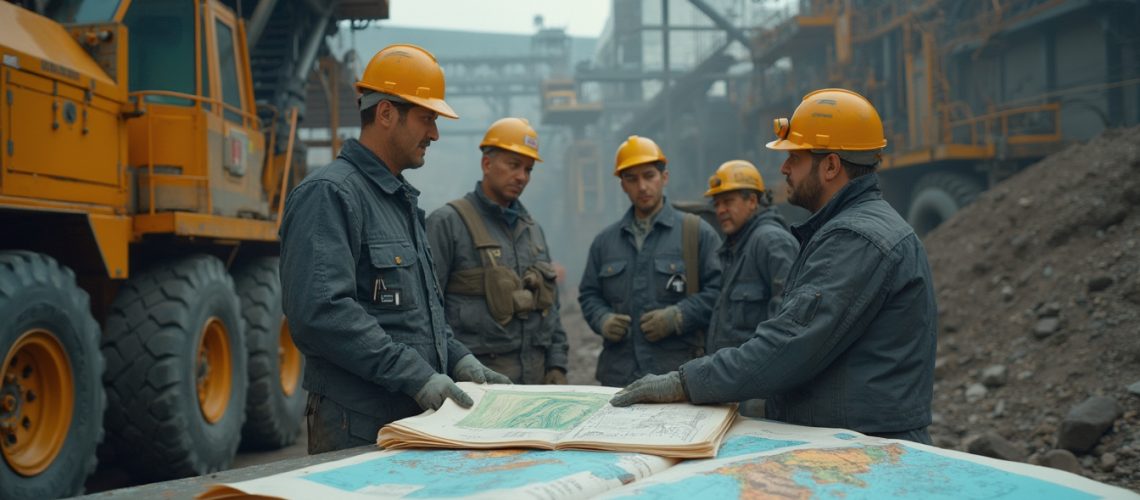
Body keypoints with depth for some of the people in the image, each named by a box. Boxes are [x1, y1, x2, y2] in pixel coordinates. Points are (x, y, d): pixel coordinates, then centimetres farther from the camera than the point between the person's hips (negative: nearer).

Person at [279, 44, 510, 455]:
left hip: (417, 419, 9)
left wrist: (458, 359, 9)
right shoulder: (328, 194, -13)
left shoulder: (402, 200, 17)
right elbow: (321, 312, -25)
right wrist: (415, 375, -23)